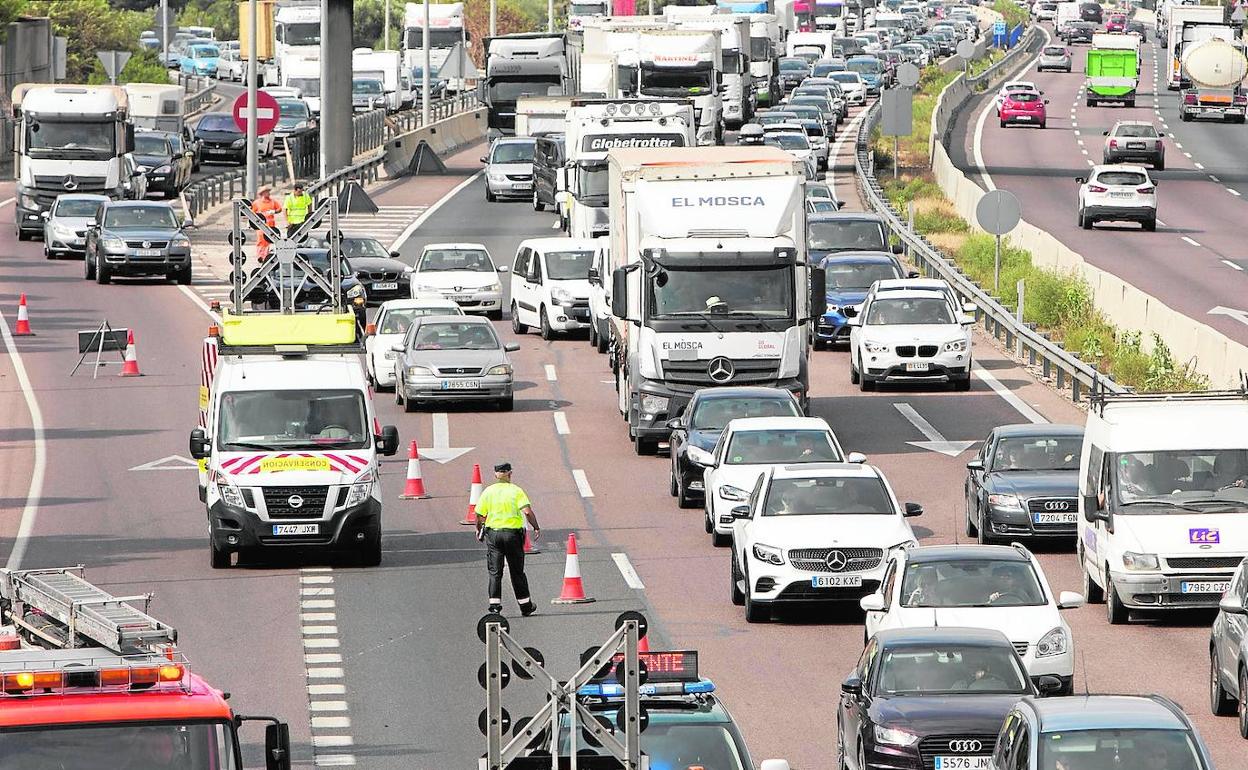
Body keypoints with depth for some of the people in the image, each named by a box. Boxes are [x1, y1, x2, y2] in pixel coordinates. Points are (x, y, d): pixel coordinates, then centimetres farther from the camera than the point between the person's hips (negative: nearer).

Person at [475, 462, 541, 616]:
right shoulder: (516, 491, -4)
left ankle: (495, 604, -5)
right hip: (513, 534, -1)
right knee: (517, 572, 9)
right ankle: (525, 605, 17)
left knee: (495, 572, 4)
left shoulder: (488, 492, 1)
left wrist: (479, 529, 18)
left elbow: (479, 515, 0)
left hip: (493, 534, 1)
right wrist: (536, 528, -4)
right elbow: (527, 512, -15)